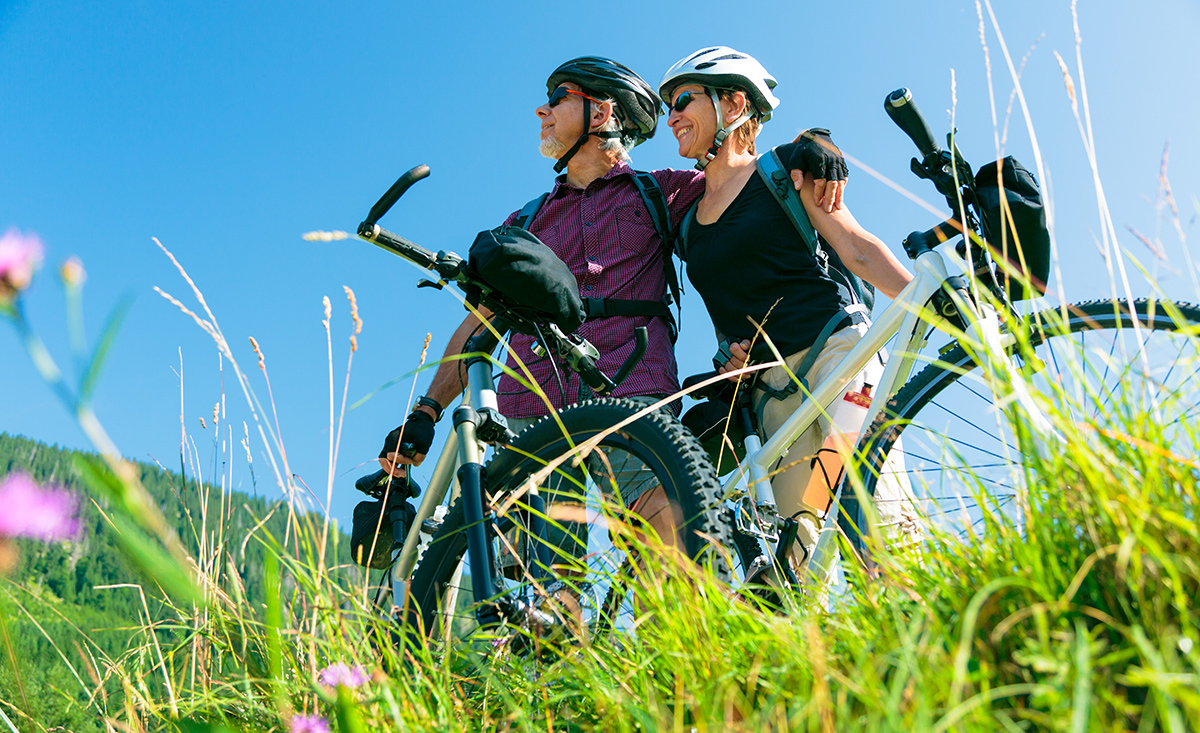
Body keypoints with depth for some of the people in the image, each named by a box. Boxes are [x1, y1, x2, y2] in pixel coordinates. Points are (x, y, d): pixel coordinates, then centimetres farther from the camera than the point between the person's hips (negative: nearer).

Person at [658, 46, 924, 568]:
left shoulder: (783, 168, 7)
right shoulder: (690, 222, 20)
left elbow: (858, 250, 2)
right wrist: (728, 358, 3)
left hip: (833, 347, -4)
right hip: (770, 385, 4)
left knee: (868, 491, -22)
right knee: (801, 537, -5)